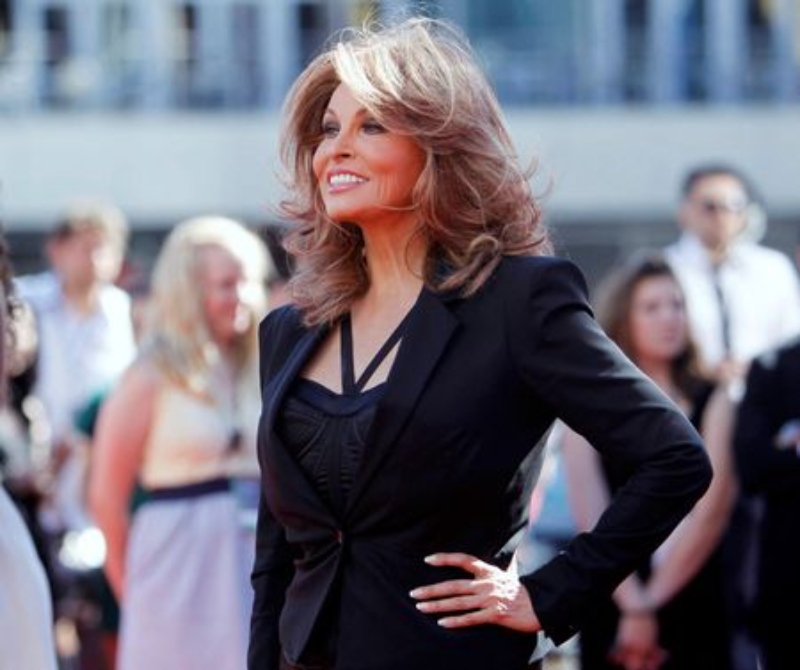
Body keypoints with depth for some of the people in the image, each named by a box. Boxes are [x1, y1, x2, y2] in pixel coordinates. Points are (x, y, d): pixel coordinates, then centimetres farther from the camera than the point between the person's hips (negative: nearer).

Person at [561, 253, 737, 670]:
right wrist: (633, 605, -15)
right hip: (614, 608, -1)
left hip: (695, 609, 1)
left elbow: (712, 510, -4)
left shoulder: (712, 402, 6)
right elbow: (591, 518, -5)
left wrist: (652, 599, -10)